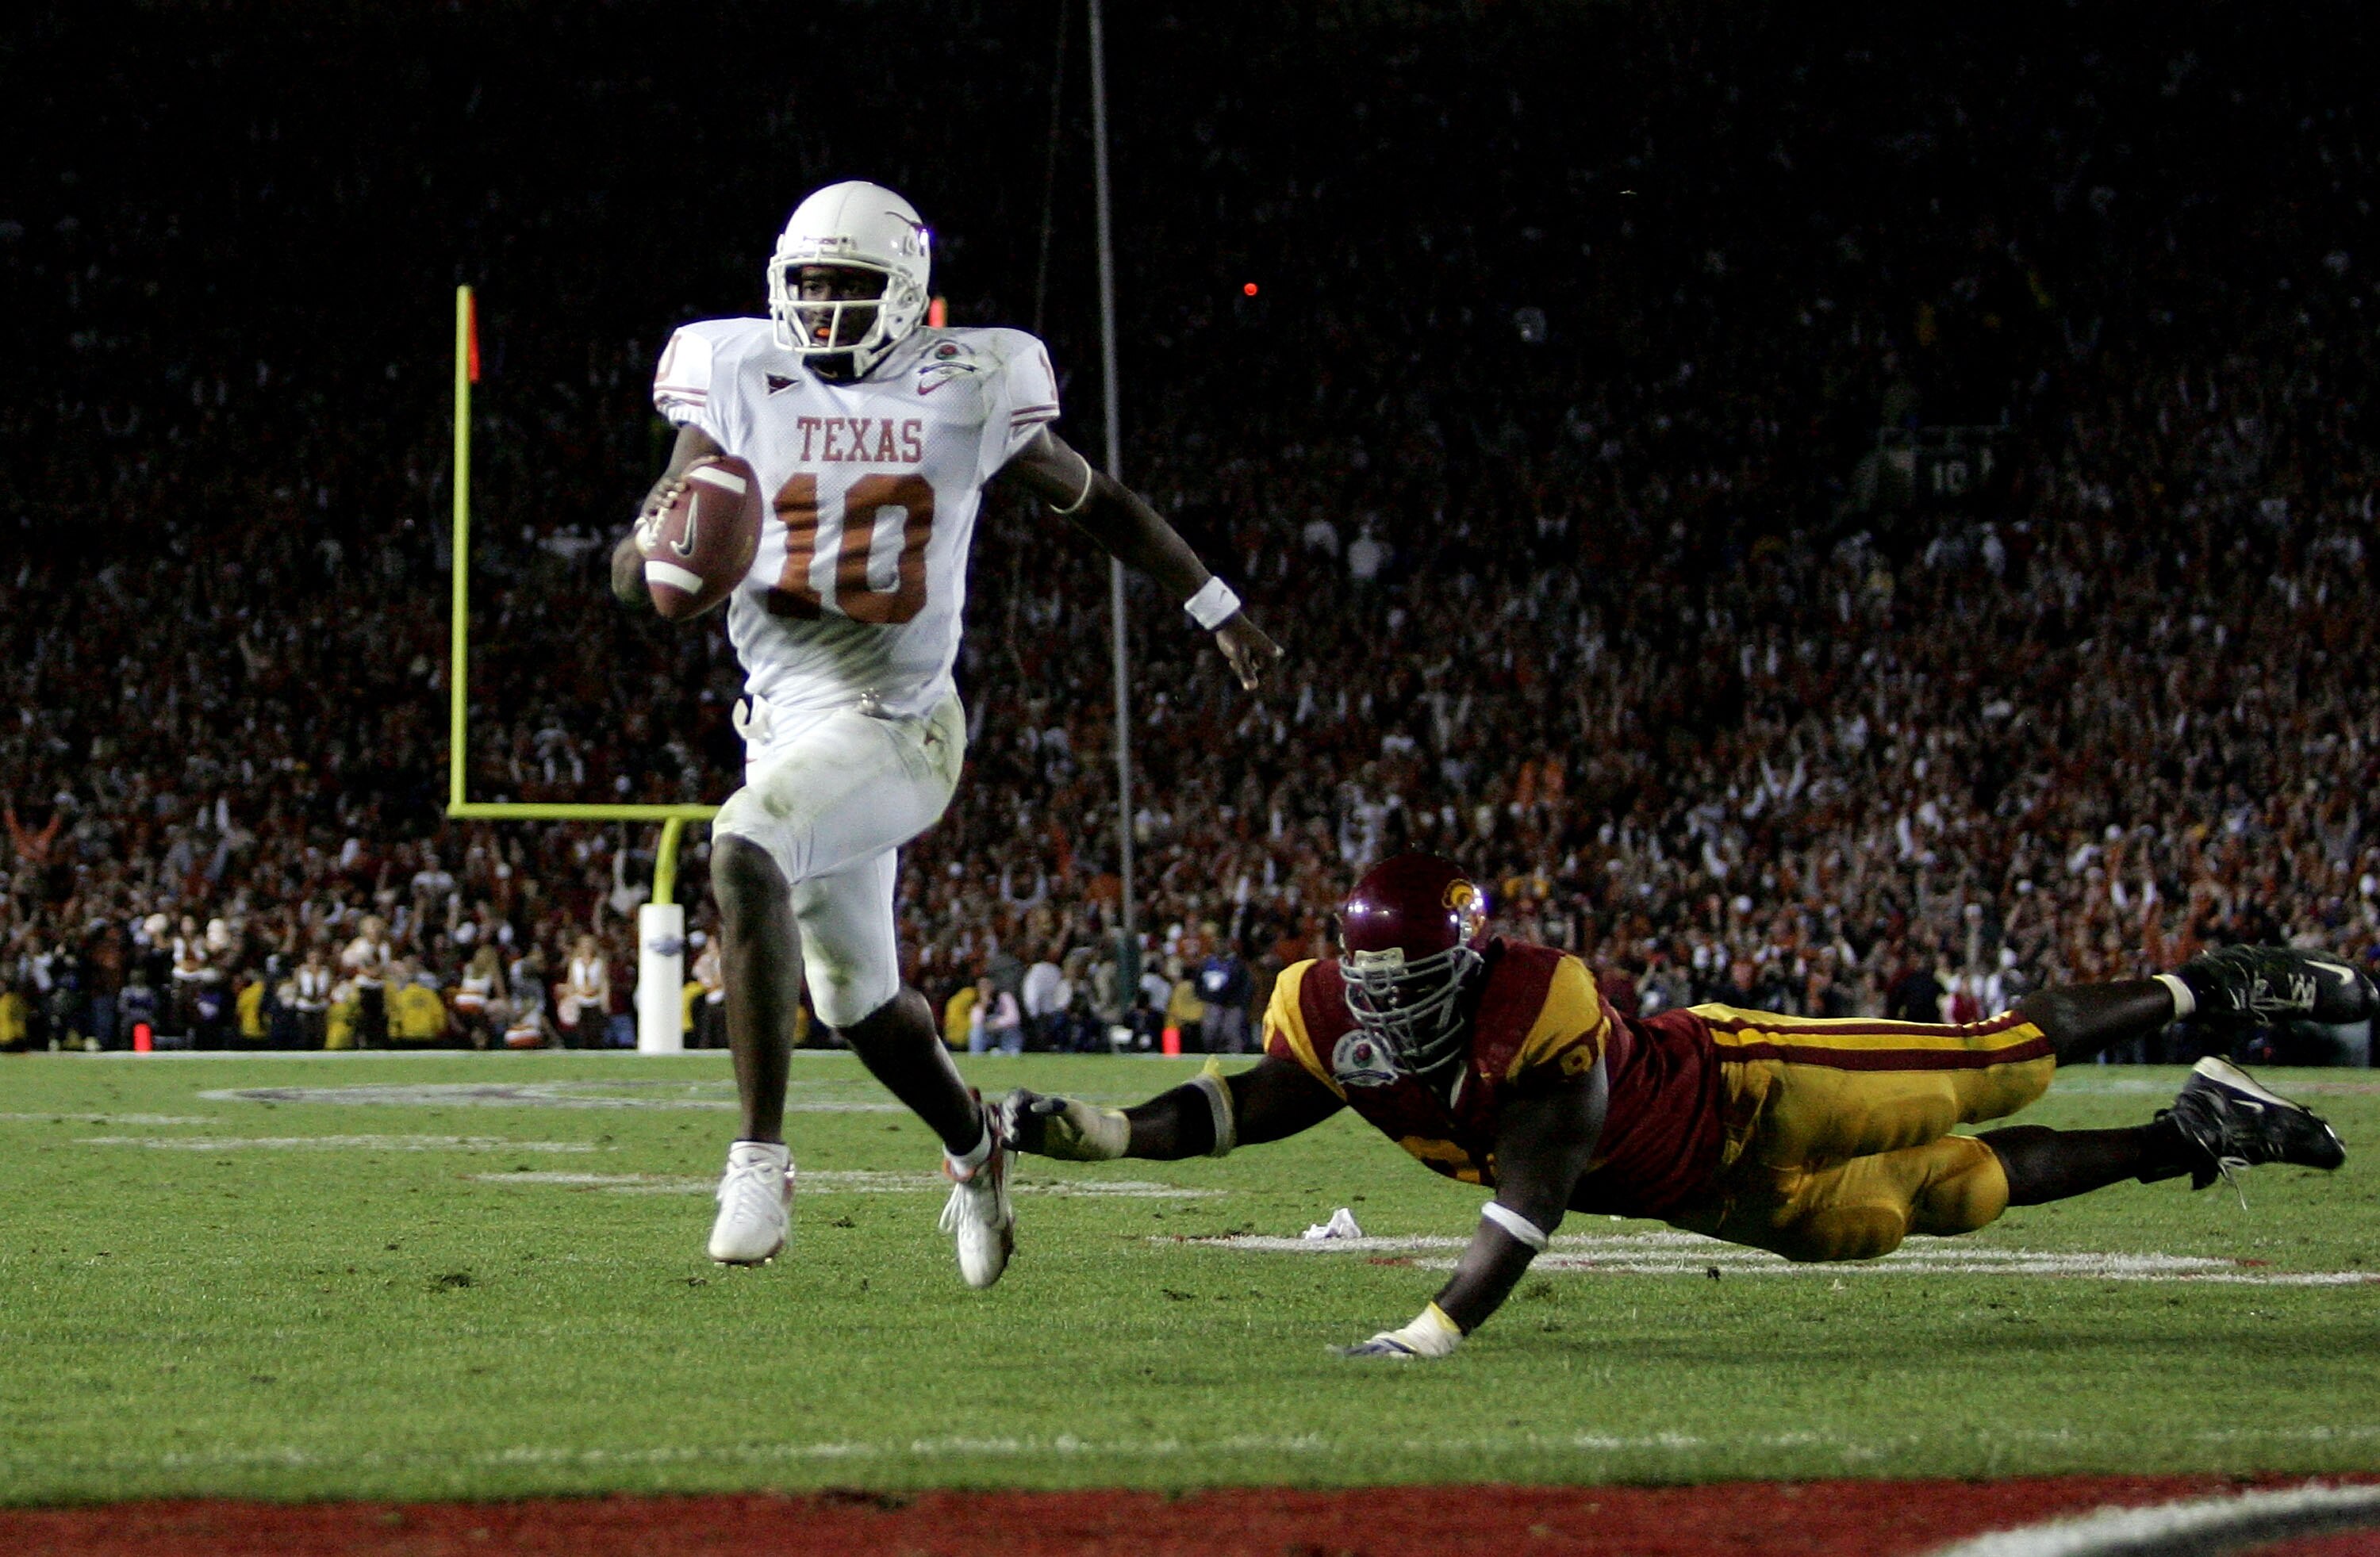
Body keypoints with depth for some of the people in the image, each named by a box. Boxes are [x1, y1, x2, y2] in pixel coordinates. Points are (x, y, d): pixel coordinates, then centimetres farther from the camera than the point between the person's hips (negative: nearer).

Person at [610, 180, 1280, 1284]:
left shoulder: (964, 394, -5)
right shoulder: (741, 386, 0)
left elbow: (1094, 501, 12)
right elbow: (633, 569, -1)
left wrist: (1216, 609, 19)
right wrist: (659, 550, -26)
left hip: (895, 726, -5)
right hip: (787, 723, 5)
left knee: (744, 852, -32)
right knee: (860, 1002, 17)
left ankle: (760, 1157, -30)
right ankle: (972, 1145, 48)